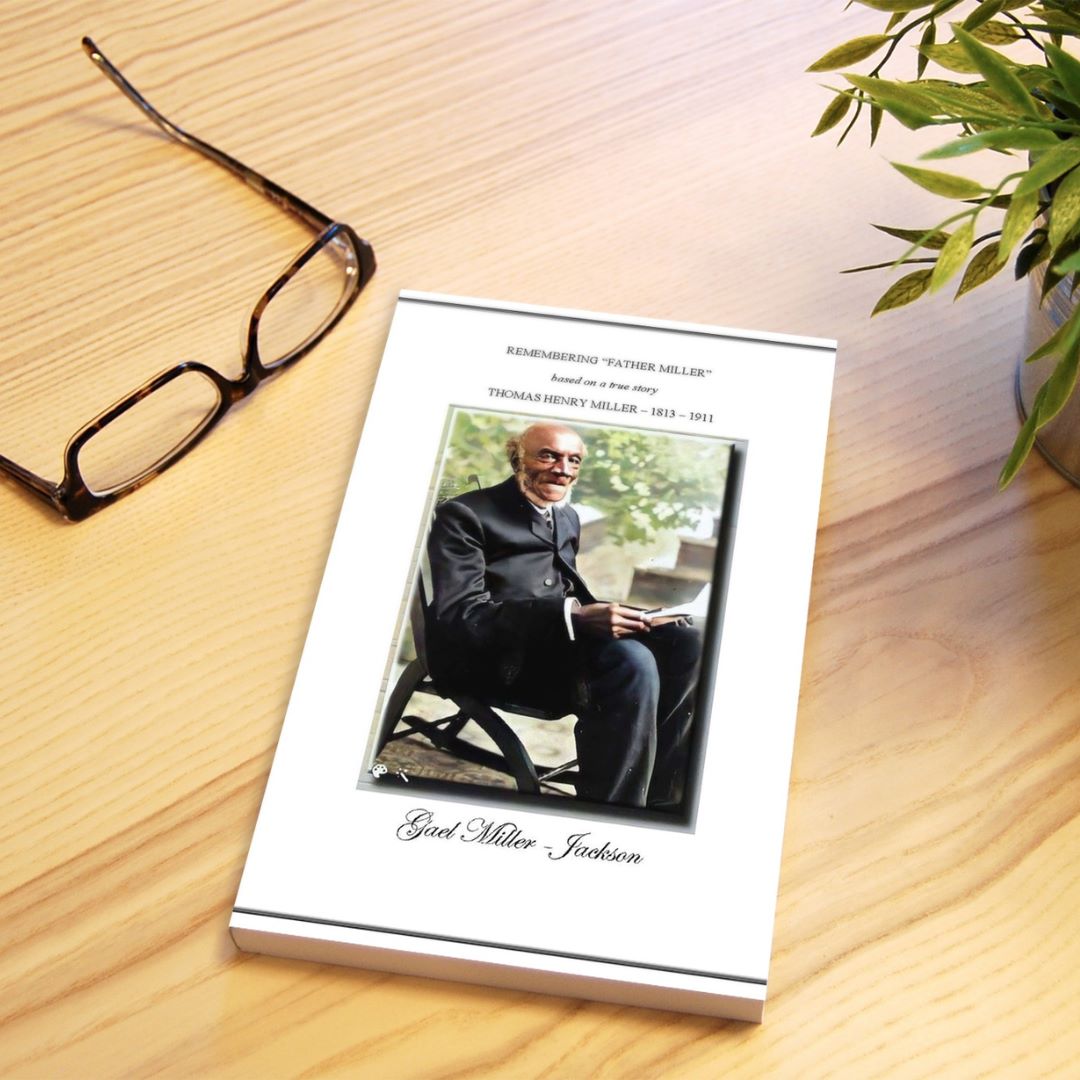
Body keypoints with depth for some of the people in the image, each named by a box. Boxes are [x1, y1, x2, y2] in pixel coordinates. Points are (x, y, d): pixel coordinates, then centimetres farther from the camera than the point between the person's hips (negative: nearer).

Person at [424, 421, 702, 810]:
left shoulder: (568, 517, 21)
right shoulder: (465, 514, -4)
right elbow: (459, 617, -17)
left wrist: (597, 614, -4)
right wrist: (574, 617, -30)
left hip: (563, 643, 8)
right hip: (486, 658, -8)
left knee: (686, 642, -14)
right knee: (631, 661, -32)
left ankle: (659, 797, -13)